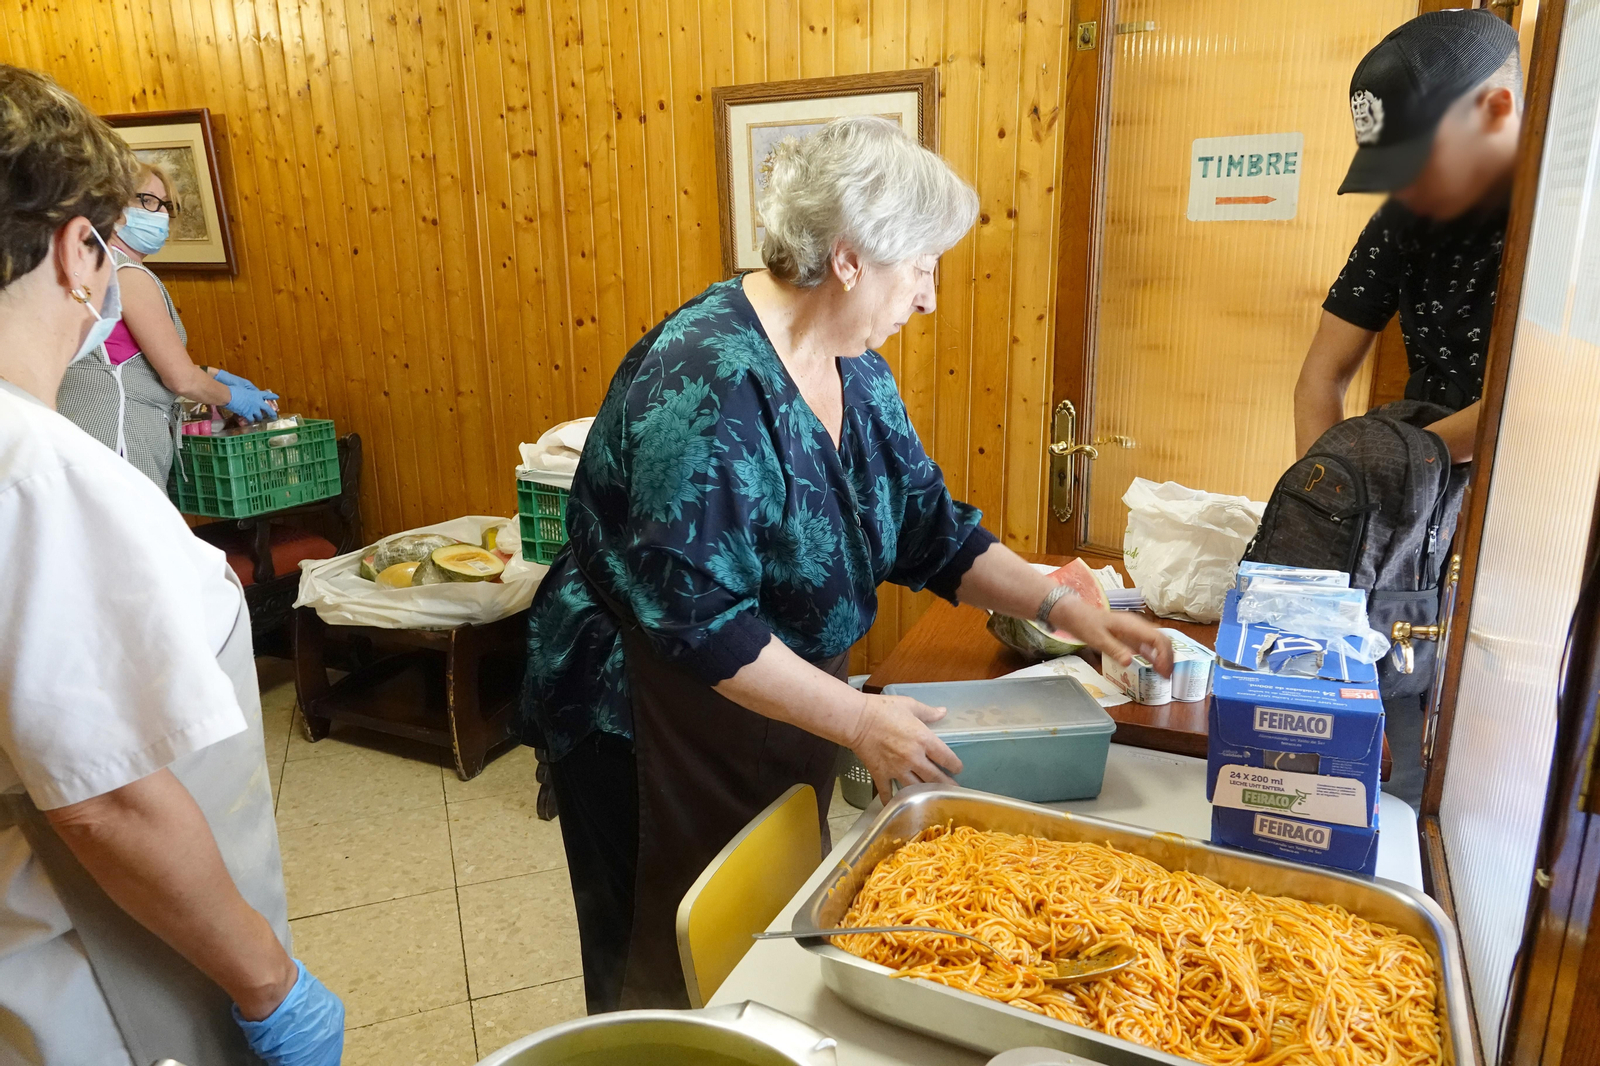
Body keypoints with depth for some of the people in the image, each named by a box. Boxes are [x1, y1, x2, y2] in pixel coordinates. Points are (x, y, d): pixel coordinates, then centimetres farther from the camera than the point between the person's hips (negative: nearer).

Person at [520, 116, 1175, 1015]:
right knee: (672, 981, 14)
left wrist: (1061, 605, -2)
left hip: (781, 715, 8)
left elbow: (930, 528, 7)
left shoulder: (856, 372, 0)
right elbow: (698, 620, -30)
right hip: (652, 731, -7)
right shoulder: (707, 382, -28)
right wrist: (857, 719, -25)